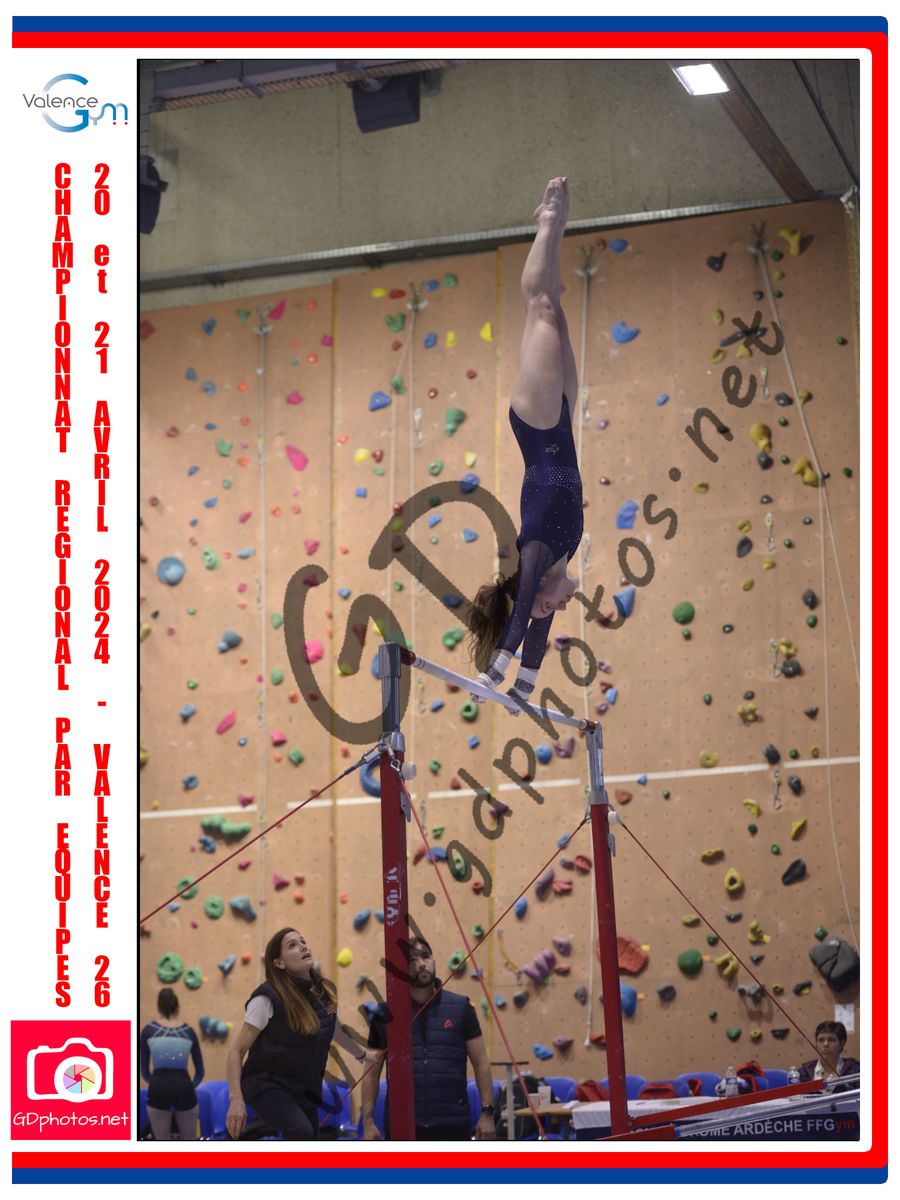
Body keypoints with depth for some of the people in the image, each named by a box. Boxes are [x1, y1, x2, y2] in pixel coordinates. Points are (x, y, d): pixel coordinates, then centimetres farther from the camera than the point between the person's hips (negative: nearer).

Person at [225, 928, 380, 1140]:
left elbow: (336, 1030, 26)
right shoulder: (269, 998, -16)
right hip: (268, 1085, -7)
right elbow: (237, 1050, -15)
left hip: (305, 1090, 7)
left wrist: (363, 1054, 42)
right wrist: (236, 1100, -25)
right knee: (301, 1132, -34)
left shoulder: (325, 991, 3)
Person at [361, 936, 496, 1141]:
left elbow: (481, 1064, 5)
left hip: (452, 1124, 0)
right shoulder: (386, 1014, 5)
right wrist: (368, 1121, -1)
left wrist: (487, 1112, -3)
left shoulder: (460, 1007, 5)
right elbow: (372, 1073, 7)